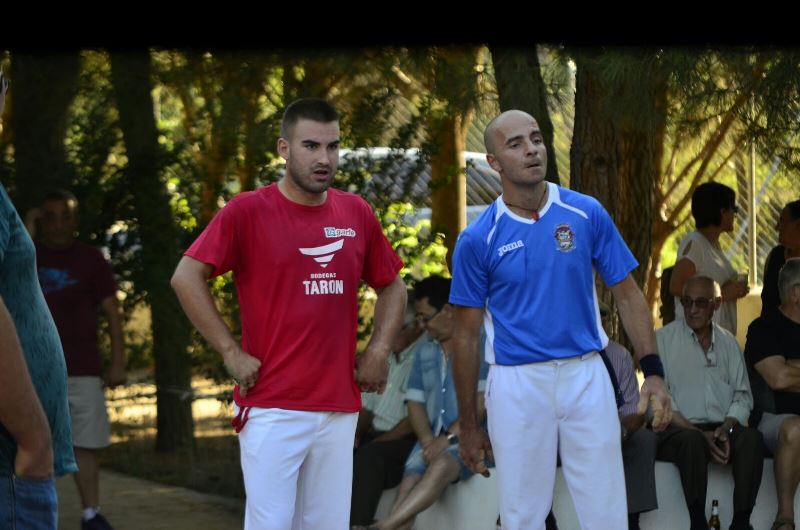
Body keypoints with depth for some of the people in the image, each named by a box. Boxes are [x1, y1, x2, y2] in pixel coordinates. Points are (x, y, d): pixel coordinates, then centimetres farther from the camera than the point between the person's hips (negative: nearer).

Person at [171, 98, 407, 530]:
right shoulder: (247, 211, -4)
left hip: (339, 406, 5)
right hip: (272, 408, -4)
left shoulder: (356, 214, 9)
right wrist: (231, 353, -10)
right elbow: (187, 278, -8)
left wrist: (378, 351, 8)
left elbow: (392, 287, 22)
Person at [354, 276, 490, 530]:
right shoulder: (424, 352, 22)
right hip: (434, 438, 6)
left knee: (441, 466, -35)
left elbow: (482, 401, -9)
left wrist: (449, 438, -14)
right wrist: (428, 441, -3)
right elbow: (415, 402, 16)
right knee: (408, 486, -22)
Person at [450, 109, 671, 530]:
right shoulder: (478, 239, -2)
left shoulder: (587, 214, 2)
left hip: (586, 375, 1)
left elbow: (627, 294, 7)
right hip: (516, 383, -1)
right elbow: (466, 336, 4)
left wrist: (652, 370, -5)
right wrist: (468, 426, 5)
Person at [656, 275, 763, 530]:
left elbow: (742, 396, 13)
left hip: (721, 428, 3)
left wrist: (727, 428, -10)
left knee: (751, 437, -29)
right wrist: (700, 435, -14)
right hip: (677, 430, -3)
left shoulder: (728, 342, 17)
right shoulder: (663, 339, 5)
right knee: (692, 441, -37)